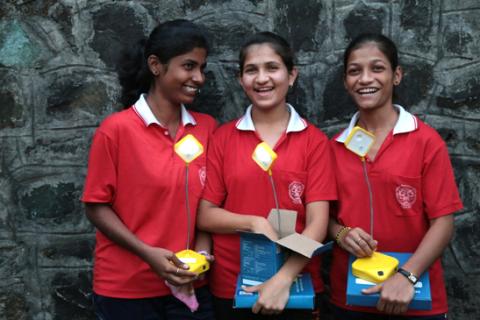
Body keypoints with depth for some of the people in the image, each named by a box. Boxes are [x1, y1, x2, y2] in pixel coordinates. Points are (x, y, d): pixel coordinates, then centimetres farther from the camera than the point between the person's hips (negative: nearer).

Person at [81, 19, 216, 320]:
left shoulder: (208, 128, 1)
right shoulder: (117, 128, -10)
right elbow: (97, 206, -7)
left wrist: (202, 253, -6)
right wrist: (148, 253, -16)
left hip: (189, 287, 3)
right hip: (125, 289, -3)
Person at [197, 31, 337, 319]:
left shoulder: (315, 141, -4)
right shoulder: (223, 138, 0)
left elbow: (317, 222, -9)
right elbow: (204, 215, -2)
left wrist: (283, 279, -20)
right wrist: (255, 223, -17)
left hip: (295, 285, -1)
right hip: (231, 287, 1)